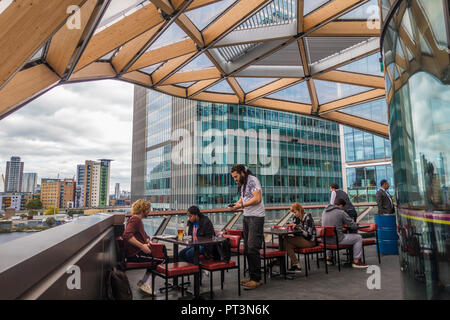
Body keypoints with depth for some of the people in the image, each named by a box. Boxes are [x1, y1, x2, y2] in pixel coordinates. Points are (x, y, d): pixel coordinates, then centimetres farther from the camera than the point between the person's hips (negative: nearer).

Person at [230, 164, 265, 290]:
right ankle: (252, 276, 19)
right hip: (247, 217, 9)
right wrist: (236, 204, 4)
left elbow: (257, 199, -20)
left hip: (256, 217, -9)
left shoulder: (252, 180, -11)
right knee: (247, 248, 10)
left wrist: (241, 205, -17)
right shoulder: (242, 184, 17)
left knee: (253, 249, -9)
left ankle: (256, 279, -1)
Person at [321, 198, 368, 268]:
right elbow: (354, 226, -5)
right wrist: (356, 226, 18)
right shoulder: (341, 213, -11)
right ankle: (356, 261, 9)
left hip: (325, 239, 7)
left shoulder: (325, 211, 9)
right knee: (358, 238, 7)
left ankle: (328, 258, 40)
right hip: (337, 239, -7)